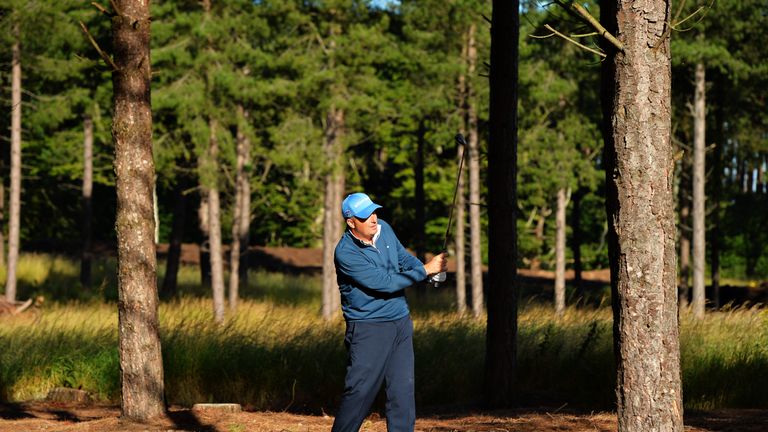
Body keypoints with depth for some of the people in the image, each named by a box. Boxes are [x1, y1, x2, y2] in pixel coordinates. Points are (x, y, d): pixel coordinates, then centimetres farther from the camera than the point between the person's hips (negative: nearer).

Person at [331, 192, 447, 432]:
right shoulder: (345, 253, -20)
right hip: (368, 329, -7)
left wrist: (428, 267, -5)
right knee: (360, 390, -6)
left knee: (403, 390, 4)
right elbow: (384, 283, -22)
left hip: (401, 322, 7)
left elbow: (404, 258, 16)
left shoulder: (384, 228, 3)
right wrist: (425, 270, -20)